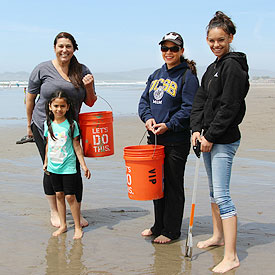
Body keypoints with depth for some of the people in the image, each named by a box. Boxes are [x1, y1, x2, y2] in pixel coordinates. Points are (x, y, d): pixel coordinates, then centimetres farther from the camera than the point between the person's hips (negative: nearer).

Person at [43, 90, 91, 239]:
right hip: (53, 167, 4)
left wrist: (84, 165, -3)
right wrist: (46, 162, 18)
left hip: (68, 166, -4)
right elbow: (48, 144, 13)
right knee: (59, 195, 11)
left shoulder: (71, 124, -8)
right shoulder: (48, 124, 3)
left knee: (70, 196, -3)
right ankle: (63, 225, 23)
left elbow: (76, 146, -3)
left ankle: (78, 227, 8)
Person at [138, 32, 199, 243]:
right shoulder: (156, 75, 14)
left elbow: (189, 108, -14)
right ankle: (159, 225, 28)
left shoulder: (188, 77, -7)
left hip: (176, 141, -7)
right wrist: (148, 118, -6)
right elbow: (144, 101, 14)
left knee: (173, 185, 2)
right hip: (154, 138, 7)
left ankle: (171, 230, 14)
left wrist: (168, 125, -21)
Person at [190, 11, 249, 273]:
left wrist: (211, 136, -16)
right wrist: (197, 129, -2)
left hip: (224, 140, -9)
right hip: (209, 137, 10)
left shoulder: (233, 67, -13)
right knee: (214, 190, 20)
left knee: (222, 195, -10)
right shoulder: (213, 67, 15)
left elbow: (229, 107, -19)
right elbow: (200, 100, 12)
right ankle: (218, 235, 37)